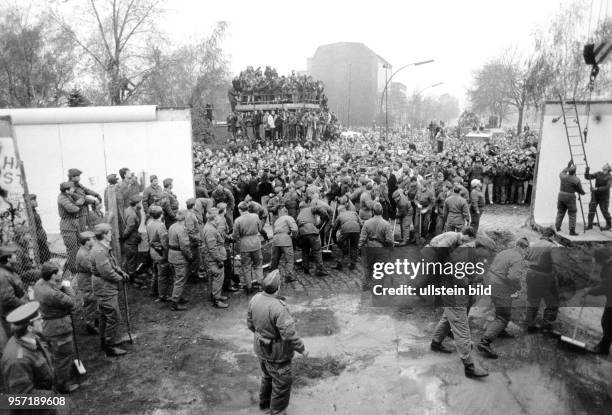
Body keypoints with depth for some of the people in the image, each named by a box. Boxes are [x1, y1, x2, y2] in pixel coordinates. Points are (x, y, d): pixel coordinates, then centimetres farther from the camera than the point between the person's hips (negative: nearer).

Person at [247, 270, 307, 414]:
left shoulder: (255, 299, -13)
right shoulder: (279, 308, -36)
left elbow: (250, 323, 2)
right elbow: (289, 335, -31)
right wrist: (302, 349, -14)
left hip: (260, 348, 8)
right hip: (276, 353, -8)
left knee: (267, 376, 31)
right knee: (282, 383, 15)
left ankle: (264, 403, 51)